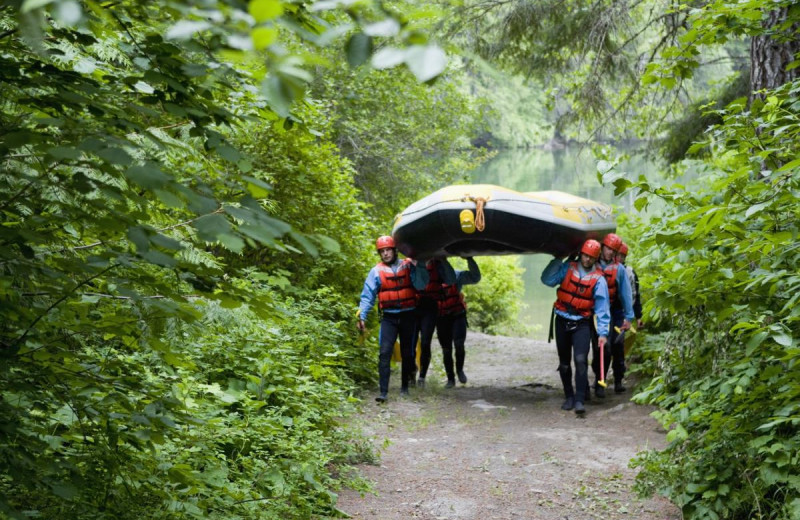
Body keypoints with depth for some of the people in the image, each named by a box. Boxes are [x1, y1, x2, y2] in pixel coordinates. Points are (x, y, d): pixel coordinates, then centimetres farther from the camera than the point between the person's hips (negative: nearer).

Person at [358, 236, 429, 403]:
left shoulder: (408, 266, 1)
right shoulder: (376, 271, 1)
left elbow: (421, 285, -11)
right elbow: (367, 295, 0)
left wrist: (417, 266, -20)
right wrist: (361, 316, -9)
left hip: (408, 315, 1)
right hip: (389, 317, -1)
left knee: (407, 353, 11)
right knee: (385, 353, -13)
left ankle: (405, 387, 26)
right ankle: (383, 392, -15)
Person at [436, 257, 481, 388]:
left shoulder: (456, 275, -9)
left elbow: (475, 277, -13)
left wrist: (470, 260, -24)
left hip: (457, 315, -2)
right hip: (441, 318, 2)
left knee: (459, 343, -19)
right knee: (446, 350, 7)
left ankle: (459, 370, 9)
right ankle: (450, 378, 22)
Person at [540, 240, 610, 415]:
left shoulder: (598, 279, -5)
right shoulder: (567, 268, -1)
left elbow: (602, 307, -4)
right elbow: (547, 280, -9)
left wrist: (603, 332, -8)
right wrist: (557, 261, -14)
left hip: (582, 323, -2)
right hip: (562, 321, 3)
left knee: (580, 360, -17)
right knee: (564, 362, 10)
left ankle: (579, 400, -16)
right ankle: (569, 396, 25)